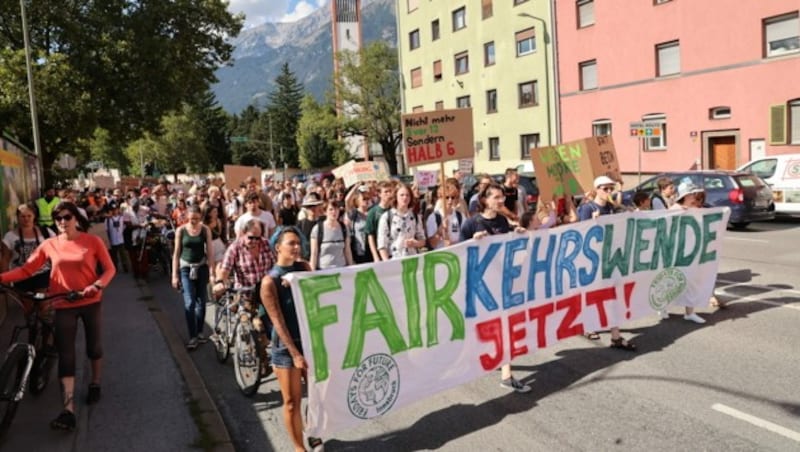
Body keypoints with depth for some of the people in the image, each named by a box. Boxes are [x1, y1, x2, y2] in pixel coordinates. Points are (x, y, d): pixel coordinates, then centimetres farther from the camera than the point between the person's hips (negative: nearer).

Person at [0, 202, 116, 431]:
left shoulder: (93, 241, -7)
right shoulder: (49, 245, -4)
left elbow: (109, 269, -7)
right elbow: (26, 269, -4)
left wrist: (97, 285, -24)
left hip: (91, 303, 0)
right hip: (64, 306, 1)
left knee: (94, 347, 16)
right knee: (65, 357, -3)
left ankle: (95, 385, 41)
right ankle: (68, 410, -4)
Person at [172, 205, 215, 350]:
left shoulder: (205, 230, -3)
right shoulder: (181, 230, -4)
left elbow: (210, 251, -2)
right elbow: (176, 253, -1)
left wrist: (212, 272, -6)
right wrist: (174, 275, -2)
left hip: (201, 267, 1)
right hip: (186, 268, -1)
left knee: (201, 301, 6)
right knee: (189, 303, -9)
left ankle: (199, 332, 21)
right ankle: (192, 336, -1)